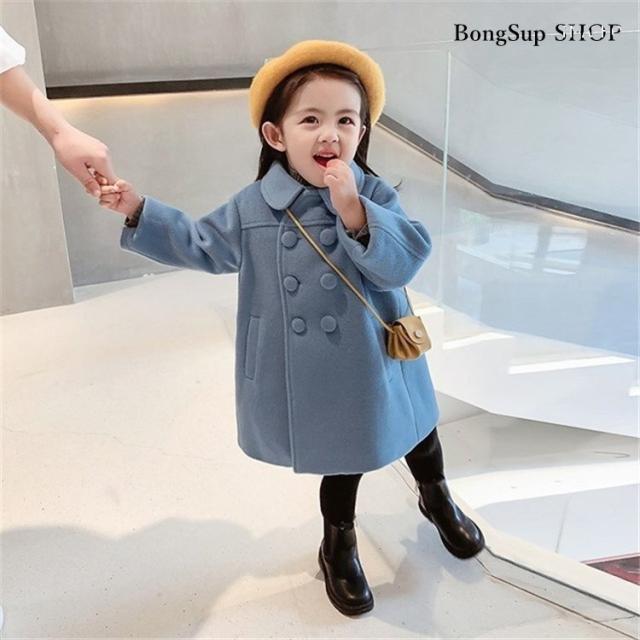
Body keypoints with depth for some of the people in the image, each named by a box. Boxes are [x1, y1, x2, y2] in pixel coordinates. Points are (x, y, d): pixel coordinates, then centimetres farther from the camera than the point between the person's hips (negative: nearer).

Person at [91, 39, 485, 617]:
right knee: (340, 458, 19)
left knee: (415, 432, 24)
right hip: (310, 380, 0)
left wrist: (352, 210, -37)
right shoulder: (253, 207, -8)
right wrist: (138, 210, 0)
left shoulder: (373, 196, -13)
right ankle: (339, 545, 47)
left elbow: (403, 262, -26)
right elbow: (202, 245, 6)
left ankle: (438, 497, 58)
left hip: (378, 367, 0)